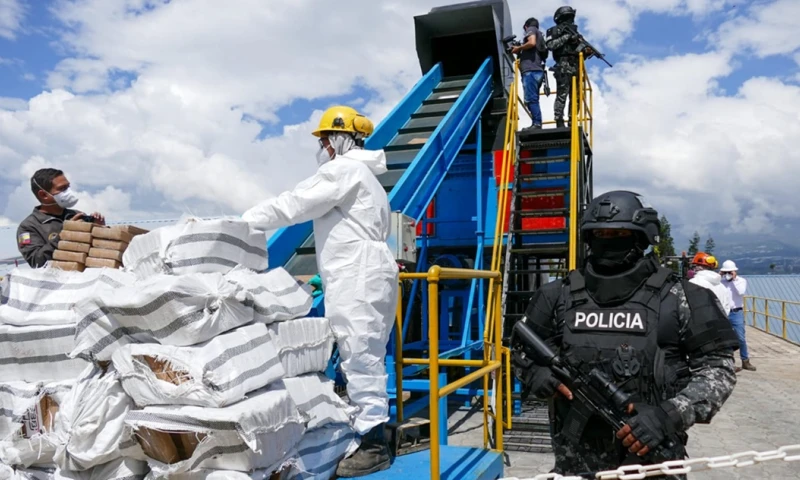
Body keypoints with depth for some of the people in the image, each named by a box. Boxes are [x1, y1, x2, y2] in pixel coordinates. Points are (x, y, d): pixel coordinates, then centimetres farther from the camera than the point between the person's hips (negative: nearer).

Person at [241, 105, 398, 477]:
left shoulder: (344, 169, -5)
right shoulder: (359, 174, 27)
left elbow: (294, 204, -10)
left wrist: (245, 221, -2)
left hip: (358, 279, -11)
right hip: (359, 278, 11)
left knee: (361, 359, -9)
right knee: (364, 360, 11)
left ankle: (374, 445, -5)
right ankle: (372, 437, 18)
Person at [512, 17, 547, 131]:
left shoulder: (531, 29, 8)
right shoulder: (539, 35, 32)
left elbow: (532, 43, -13)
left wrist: (518, 48, 0)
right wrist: (520, 53, 25)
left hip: (531, 70, -10)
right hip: (537, 71, 10)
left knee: (530, 99, -16)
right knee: (533, 99, 7)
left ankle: (537, 123, -22)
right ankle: (536, 124, 3)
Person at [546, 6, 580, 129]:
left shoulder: (573, 30, 24)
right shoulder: (556, 30, 5)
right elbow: (550, 45, -13)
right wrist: (566, 37, -14)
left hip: (575, 68, 7)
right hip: (564, 67, -7)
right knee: (562, 96, -13)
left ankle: (572, 122, 7)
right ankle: (559, 123, -14)